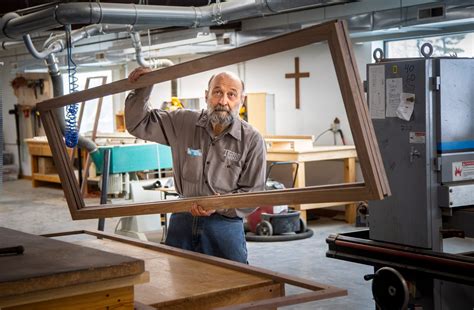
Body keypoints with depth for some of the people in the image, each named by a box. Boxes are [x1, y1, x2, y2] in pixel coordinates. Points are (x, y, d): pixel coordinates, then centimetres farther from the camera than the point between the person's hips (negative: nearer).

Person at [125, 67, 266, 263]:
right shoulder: (183, 122, 1)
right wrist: (143, 89, -6)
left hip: (225, 225, -2)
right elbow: (139, 125, 7)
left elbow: (253, 194, -6)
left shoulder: (252, 140, -7)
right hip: (183, 221, 3)